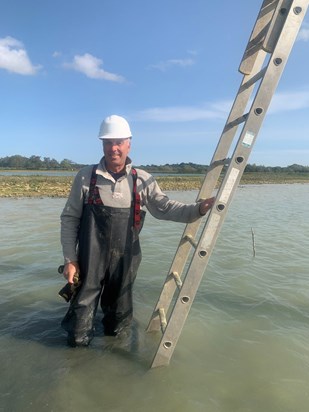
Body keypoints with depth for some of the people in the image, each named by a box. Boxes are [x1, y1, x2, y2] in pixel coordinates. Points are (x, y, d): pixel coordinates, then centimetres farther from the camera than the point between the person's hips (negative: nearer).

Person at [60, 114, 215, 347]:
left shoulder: (143, 180, 0)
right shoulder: (86, 177, -4)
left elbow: (165, 208, -3)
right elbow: (69, 218, 0)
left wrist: (197, 209, -20)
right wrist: (70, 259, -4)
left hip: (125, 261, 2)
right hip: (90, 260, -1)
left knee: (117, 327, 18)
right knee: (78, 338, 4)